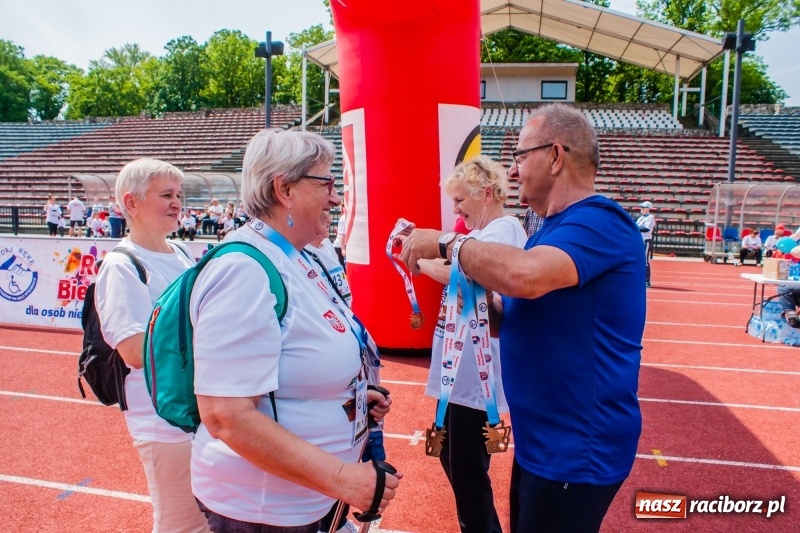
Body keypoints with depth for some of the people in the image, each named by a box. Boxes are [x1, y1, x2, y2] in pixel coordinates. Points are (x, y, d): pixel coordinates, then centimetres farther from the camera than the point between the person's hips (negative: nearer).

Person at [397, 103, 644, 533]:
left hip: (576, 454, -9)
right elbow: (509, 322, 12)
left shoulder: (599, 222, -20)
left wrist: (446, 243, -24)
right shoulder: (554, 230, 11)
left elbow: (525, 275, -39)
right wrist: (477, 290, -7)